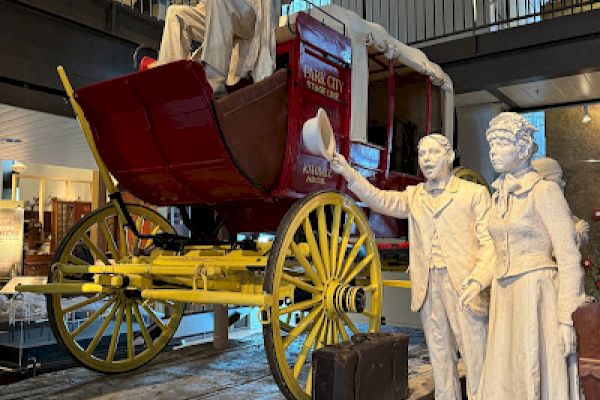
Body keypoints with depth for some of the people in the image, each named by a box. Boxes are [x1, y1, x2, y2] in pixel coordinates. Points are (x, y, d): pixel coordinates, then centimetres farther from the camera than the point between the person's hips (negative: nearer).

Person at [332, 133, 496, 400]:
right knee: (440, 358, 13)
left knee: (476, 357, 0)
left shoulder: (474, 193, 4)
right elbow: (380, 200, -1)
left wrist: (479, 278, -19)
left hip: (463, 285, -3)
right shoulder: (414, 196, 15)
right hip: (427, 287, 4)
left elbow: (490, 242, -2)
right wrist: (348, 173, -15)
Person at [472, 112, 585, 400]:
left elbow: (568, 258, -10)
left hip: (536, 296, -6)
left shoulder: (544, 191, -8)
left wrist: (567, 319, -13)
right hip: (503, 298, 6)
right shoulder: (498, 196, 11)